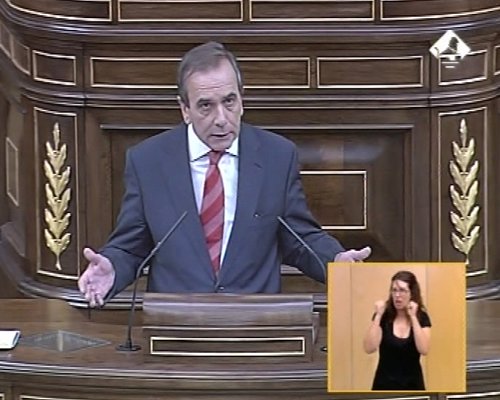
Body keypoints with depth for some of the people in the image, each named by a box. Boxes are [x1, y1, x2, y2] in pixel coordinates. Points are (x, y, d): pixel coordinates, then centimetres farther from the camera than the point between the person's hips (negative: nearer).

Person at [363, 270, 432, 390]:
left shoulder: (422, 317, -2)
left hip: (412, 385, 1)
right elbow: (369, 348, -17)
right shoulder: (383, 316, -4)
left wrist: (413, 317, -19)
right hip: (385, 385, -1)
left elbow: (423, 349, -19)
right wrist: (378, 316, -18)